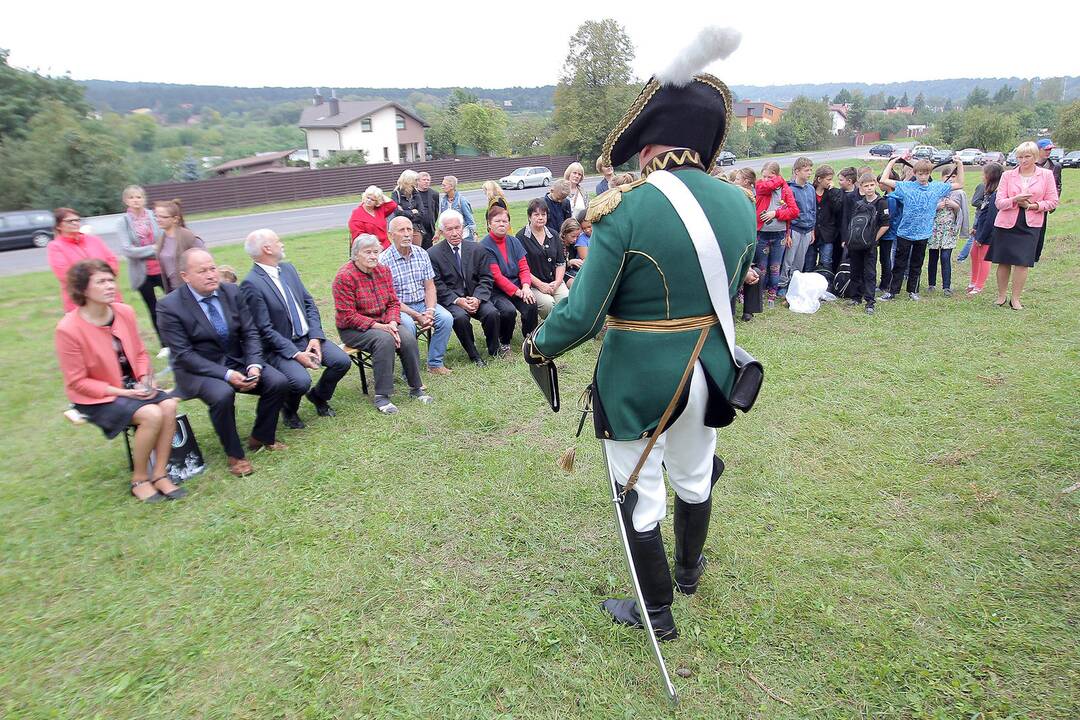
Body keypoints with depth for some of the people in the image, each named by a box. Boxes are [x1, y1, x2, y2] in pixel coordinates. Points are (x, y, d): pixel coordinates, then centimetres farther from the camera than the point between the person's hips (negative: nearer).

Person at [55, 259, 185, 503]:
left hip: (133, 386, 5)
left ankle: (159, 475, -11)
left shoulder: (125, 312, -4)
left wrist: (144, 381, -8)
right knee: (151, 414, -27)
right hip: (96, 397, -5)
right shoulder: (68, 329, -18)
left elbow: (140, 353, 10)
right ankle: (139, 480, -7)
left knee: (169, 405, -22)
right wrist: (122, 392, -20)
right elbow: (77, 382, -12)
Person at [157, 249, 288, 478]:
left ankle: (261, 438, 8)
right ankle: (234, 455, -10)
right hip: (198, 370, -4)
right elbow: (184, 355, -16)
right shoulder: (169, 306, -13)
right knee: (223, 395, -34)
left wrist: (254, 365, -17)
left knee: (278, 382, -17)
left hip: (238, 361, 5)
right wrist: (226, 374, -26)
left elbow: (250, 333, 2)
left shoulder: (232, 292, 0)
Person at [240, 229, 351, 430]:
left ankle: (318, 395, 19)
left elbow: (309, 303, 9)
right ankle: (289, 409, 8)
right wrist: (296, 354, -20)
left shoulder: (287, 268, 8)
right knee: (301, 381, -28)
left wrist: (315, 337, -5)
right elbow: (264, 330, -16)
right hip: (279, 346, -6)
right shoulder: (251, 284, -15)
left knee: (342, 361, -12)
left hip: (307, 337, 7)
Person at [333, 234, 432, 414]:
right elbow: (348, 316, -16)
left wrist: (392, 323, -15)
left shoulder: (383, 270, 4)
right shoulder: (344, 277, -14)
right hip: (352, 329, -5)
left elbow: (393, 302, 6)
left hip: (382, 323, 5)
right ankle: (381, 396, -26)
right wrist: (378, 326, -25)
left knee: (408, 338, -22)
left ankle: (416, 387, -8)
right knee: (385, 339, -33)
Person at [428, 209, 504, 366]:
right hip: (450, 300, -2)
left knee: (492, 313, -25)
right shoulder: (433, 254, -2)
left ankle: (494, 350, 0)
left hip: (476, 297, 3)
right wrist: (458, 300, -18)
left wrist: (477, 298, -14)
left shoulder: (477, 249, 7)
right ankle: (473, 355, -12)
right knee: (460, 317, -33)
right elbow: (438, 286, -5)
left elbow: (486, 279, 3)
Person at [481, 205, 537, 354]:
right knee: (508, 310, -31)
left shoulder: (514, 241, 9)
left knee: (531, 305, -23)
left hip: (518, 287, 5)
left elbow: (524, 268, 6)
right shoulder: (485, 246, -9)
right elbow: (496, 276, -14)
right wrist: (517, 292, -17)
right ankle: (504, 342, -2)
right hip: (496, 291, -4)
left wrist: (526, 287, -14)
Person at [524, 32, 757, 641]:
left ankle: (657, 612, 33)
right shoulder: (741, 204, -4)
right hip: (709, 371, 6)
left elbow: (582, 315, -21)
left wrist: (540, 347, -3)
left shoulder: (625, 210, -22)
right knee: (694, 478, 27)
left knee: (641, 496, 14)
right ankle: (689, 572, 53)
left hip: (637, 380, -6)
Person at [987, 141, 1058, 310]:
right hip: (1006, 224, 1)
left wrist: (1033, 205, -13)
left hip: (1030, 225, 0)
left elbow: (1052, 202, 3)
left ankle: (1016, 298, 8)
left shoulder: (1046, 175, 4)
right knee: (1003, 262, 5)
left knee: (1022, 262, -4)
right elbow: (998, 202, -2)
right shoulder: (1008, 175, 3)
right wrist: (1015, 199, -20)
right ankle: (1001, 296, 20)